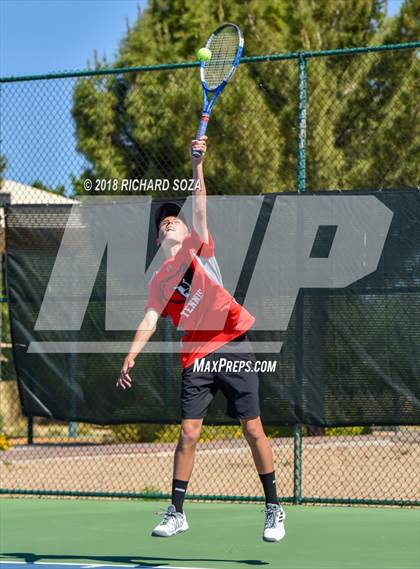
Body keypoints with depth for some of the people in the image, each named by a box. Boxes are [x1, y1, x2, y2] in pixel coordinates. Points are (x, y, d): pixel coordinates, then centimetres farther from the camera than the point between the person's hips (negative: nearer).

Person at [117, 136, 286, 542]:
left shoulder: (199, 249, 9)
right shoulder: (159, 281, 13)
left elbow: (200, 211, -4)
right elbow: (149, 321, 5)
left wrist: (197, 166, -14)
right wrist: (131, 356, -9)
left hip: (232, 349, -2)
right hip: (196, 359, 2)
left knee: (253, 430, -1)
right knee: (188, 434, -1)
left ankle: (274, 509, 7)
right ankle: (176, 512, 9)